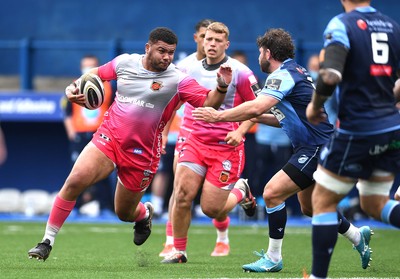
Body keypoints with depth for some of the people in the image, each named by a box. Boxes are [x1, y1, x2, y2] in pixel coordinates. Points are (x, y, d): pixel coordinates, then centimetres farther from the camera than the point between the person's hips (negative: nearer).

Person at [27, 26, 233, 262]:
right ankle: (48, 242, -12)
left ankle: (144, 213, 48)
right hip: (109, 137, 1)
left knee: (125, 213, 8)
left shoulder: (177, 80, -8)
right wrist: (74, 88, 3)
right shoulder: (125, 62, 1)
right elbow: (96, 74, 19)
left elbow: (209, 103, -14)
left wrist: (221, 87, -33)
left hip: (141, 154, -1)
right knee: (75, 181, -21)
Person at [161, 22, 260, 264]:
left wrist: (240, 131, -17)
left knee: (211, 208, -5)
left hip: (227, 147, -4)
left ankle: (240, 192, 28)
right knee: (182, 195, -14)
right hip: (196, 141, 4)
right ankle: (179, 251, 1)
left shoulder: (240, 73, -9)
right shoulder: (192, 71, 5)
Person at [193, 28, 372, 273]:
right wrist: (256, 117, 15)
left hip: (316, 149, -11)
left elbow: (256, 107, -29)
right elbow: (288, 119, 24)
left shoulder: (283, 75, -15)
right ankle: (358, 236, 39)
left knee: (272, 193, -15)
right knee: (309, 207, 23)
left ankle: (273, 258, -8)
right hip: (316, 147, 11)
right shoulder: (295, 72, 17)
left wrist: (219, 116, -22)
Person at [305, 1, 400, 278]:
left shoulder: (342, 24, -12)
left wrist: (315, 106, -8)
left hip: (357, 130, -6)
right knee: (374, 205, 19)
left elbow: (330, 76, -25)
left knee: (323, 201, 8)